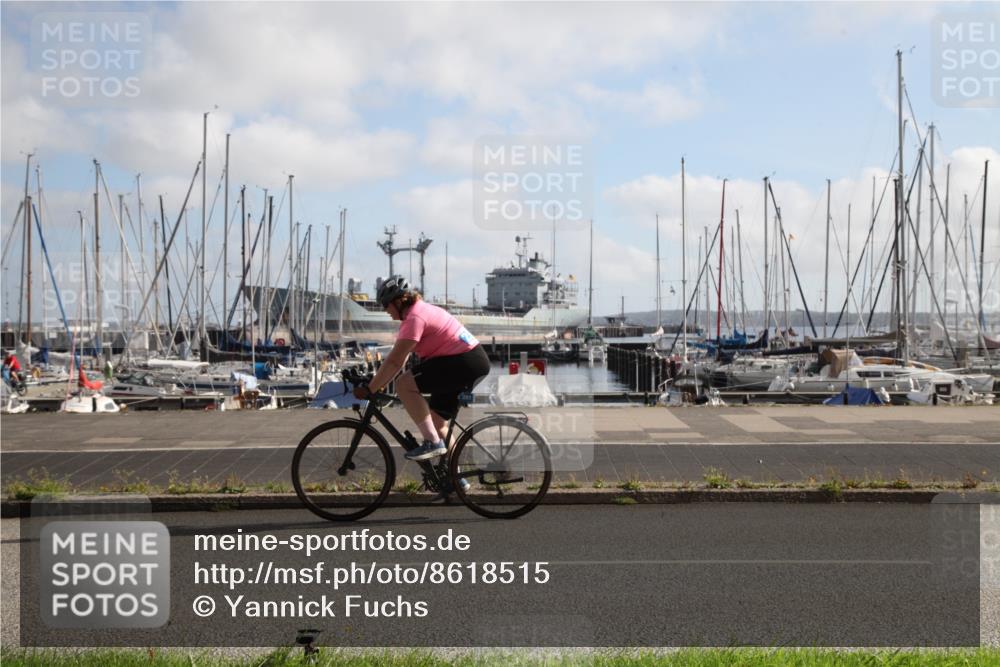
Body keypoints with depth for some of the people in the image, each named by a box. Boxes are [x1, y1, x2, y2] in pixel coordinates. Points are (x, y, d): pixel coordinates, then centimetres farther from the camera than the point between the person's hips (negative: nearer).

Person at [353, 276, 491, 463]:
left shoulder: (415, 317, -15)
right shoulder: (421, 310, 16)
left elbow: (395, 361, -21)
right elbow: (401, 358, 17)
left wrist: (369, 389, -16)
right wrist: (378, 383, 12)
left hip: (465, 363, -11)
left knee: (404, 384, -18)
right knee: (437, 422, 16)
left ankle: (433, 443, -16)